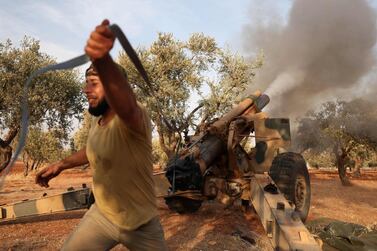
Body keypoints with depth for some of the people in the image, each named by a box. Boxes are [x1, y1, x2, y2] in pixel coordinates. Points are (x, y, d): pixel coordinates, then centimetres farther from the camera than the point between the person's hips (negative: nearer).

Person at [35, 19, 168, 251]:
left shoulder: (134, 119, -26)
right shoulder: (98, 122, -1)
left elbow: (126, 106, -52)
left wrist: (102, 60, -69)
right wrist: (62, 164, 18)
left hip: (141, 225, -6)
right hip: (101, 216, 6)